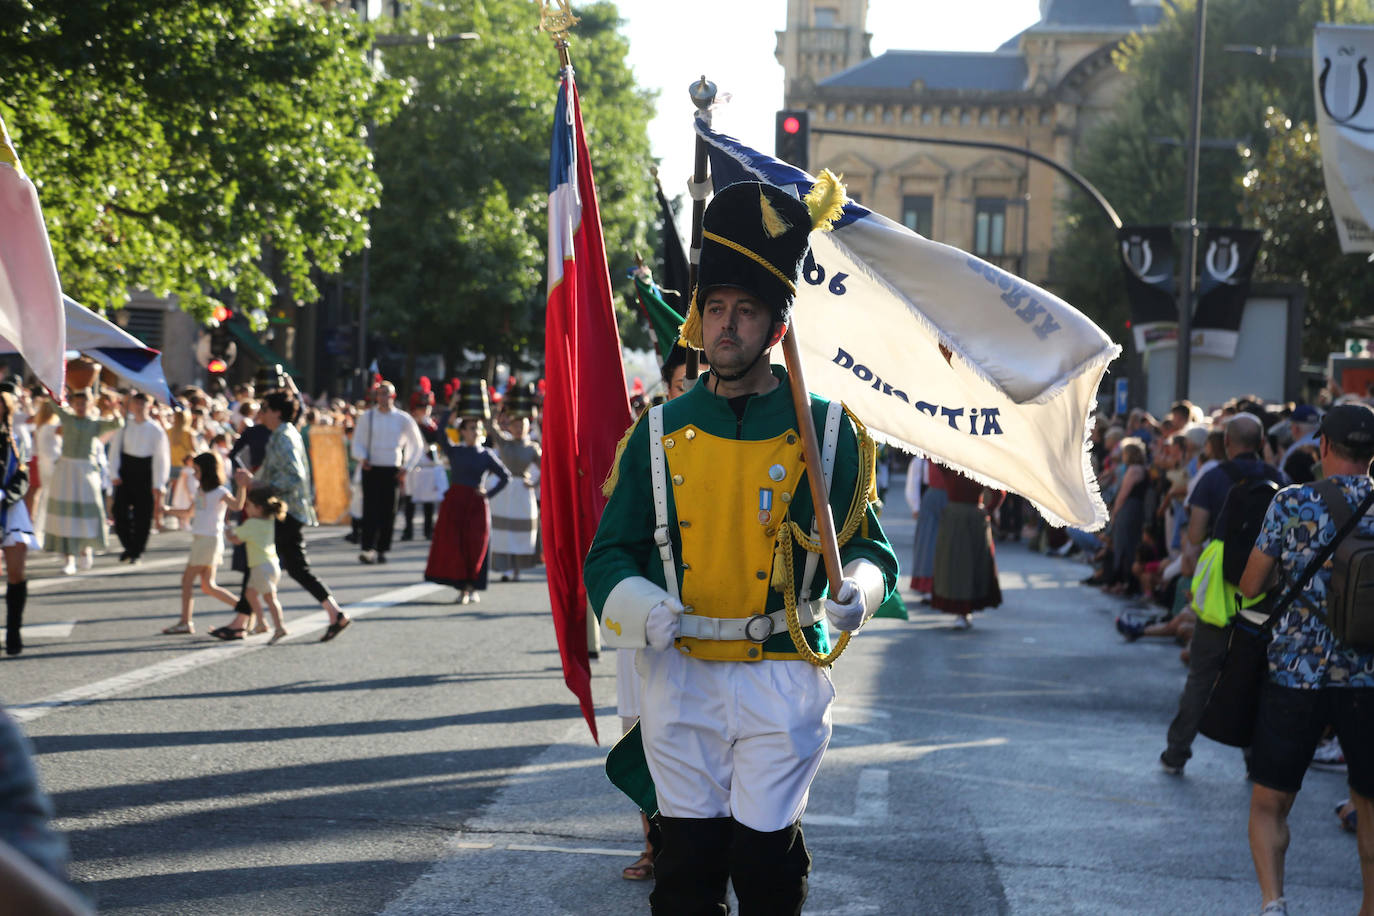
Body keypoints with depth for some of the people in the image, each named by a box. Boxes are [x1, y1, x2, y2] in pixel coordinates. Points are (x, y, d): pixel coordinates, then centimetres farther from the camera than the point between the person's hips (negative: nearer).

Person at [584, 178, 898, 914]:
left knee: (766, 856, -1)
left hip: (780, 682, -2)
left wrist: (859, 588, -16)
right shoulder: (661, 433, 6)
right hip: (679, 678, 2)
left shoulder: (825, 431, 1)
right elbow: (610, 553, 8)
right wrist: (638, 609, -13)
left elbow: (867, 543, 7)